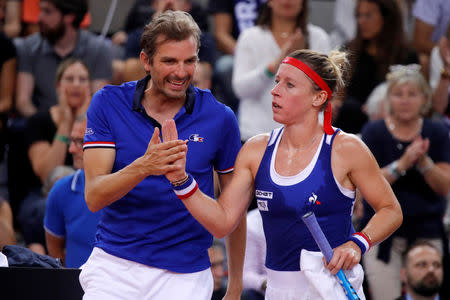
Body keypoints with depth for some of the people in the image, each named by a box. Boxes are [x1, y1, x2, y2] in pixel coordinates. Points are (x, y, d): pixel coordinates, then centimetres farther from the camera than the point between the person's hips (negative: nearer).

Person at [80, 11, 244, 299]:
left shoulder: (219, 118, -3)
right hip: (113, 265, 0)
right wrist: (143, 167, -30)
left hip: (185, 276, 0)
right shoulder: (109, 103, -4)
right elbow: (93, 197, -13)